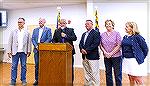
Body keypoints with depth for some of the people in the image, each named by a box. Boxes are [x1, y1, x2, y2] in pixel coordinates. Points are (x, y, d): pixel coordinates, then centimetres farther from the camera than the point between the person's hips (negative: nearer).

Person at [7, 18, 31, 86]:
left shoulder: (27, 32, 5)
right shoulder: (13, 32, 6)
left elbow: (29, 42, 3)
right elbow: (10, 42, 4)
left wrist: (29, 51, -4)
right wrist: (9, 51, -2)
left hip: (23, 52, 0)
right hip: (15, 52, 0)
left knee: (23, 66, 6)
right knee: (14, 66, 4)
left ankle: (23, 80, 17)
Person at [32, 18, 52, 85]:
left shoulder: (48, 29, 3)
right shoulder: (35, 30, 15)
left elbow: (49, 39, -6)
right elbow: (33, 39, 10)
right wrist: (36, 46, -6)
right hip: (36, 49, 4)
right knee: (37, 65, 6)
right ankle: (36, 79, 16)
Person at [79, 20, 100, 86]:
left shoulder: (96, 33, -4)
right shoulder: (84, 34, 20)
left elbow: (96, 44, -15)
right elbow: (80, 43, 14)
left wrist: (87, 50, -18)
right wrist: (82, 49, -7)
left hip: (92, 56, -7)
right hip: (85, 56, 7)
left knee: (94, 73, -4)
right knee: (86, 73, 14)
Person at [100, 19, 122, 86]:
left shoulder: (116, 34, -3)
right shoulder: (102, 35, 8)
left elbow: (119, 45, -8)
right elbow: (100, 45, 7)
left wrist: (111, 53, -13)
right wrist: (105, 52, -8)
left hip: (116, 56, -3)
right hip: (106, 57, 4)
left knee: (118, 74, 2)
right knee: (108, 73, 12)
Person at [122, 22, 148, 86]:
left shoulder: (137, 37, -12)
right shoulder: (125, 37, 8)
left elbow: (145, 49, -8)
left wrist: (141, 58, -2)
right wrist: (124, 56, 13)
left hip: (135, 61, -6)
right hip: (127, 61, 7)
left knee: (138, 80, 2)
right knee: (131, 79, 18)